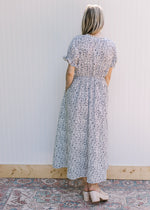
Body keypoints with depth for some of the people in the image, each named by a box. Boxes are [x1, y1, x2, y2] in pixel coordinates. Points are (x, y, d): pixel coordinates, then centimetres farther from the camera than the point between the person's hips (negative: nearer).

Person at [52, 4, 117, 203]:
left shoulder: (77, 41, -12)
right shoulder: (110, 45, -4)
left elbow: (70, 72, -12)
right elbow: (107, 76, 2)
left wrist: (67, 94, 3)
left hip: (77, 92, -1)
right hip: (98, 95, 2)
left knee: (78, 137, 9)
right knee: (95, 139, 9)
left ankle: (87, 186, 16)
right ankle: (94, 187, 12)